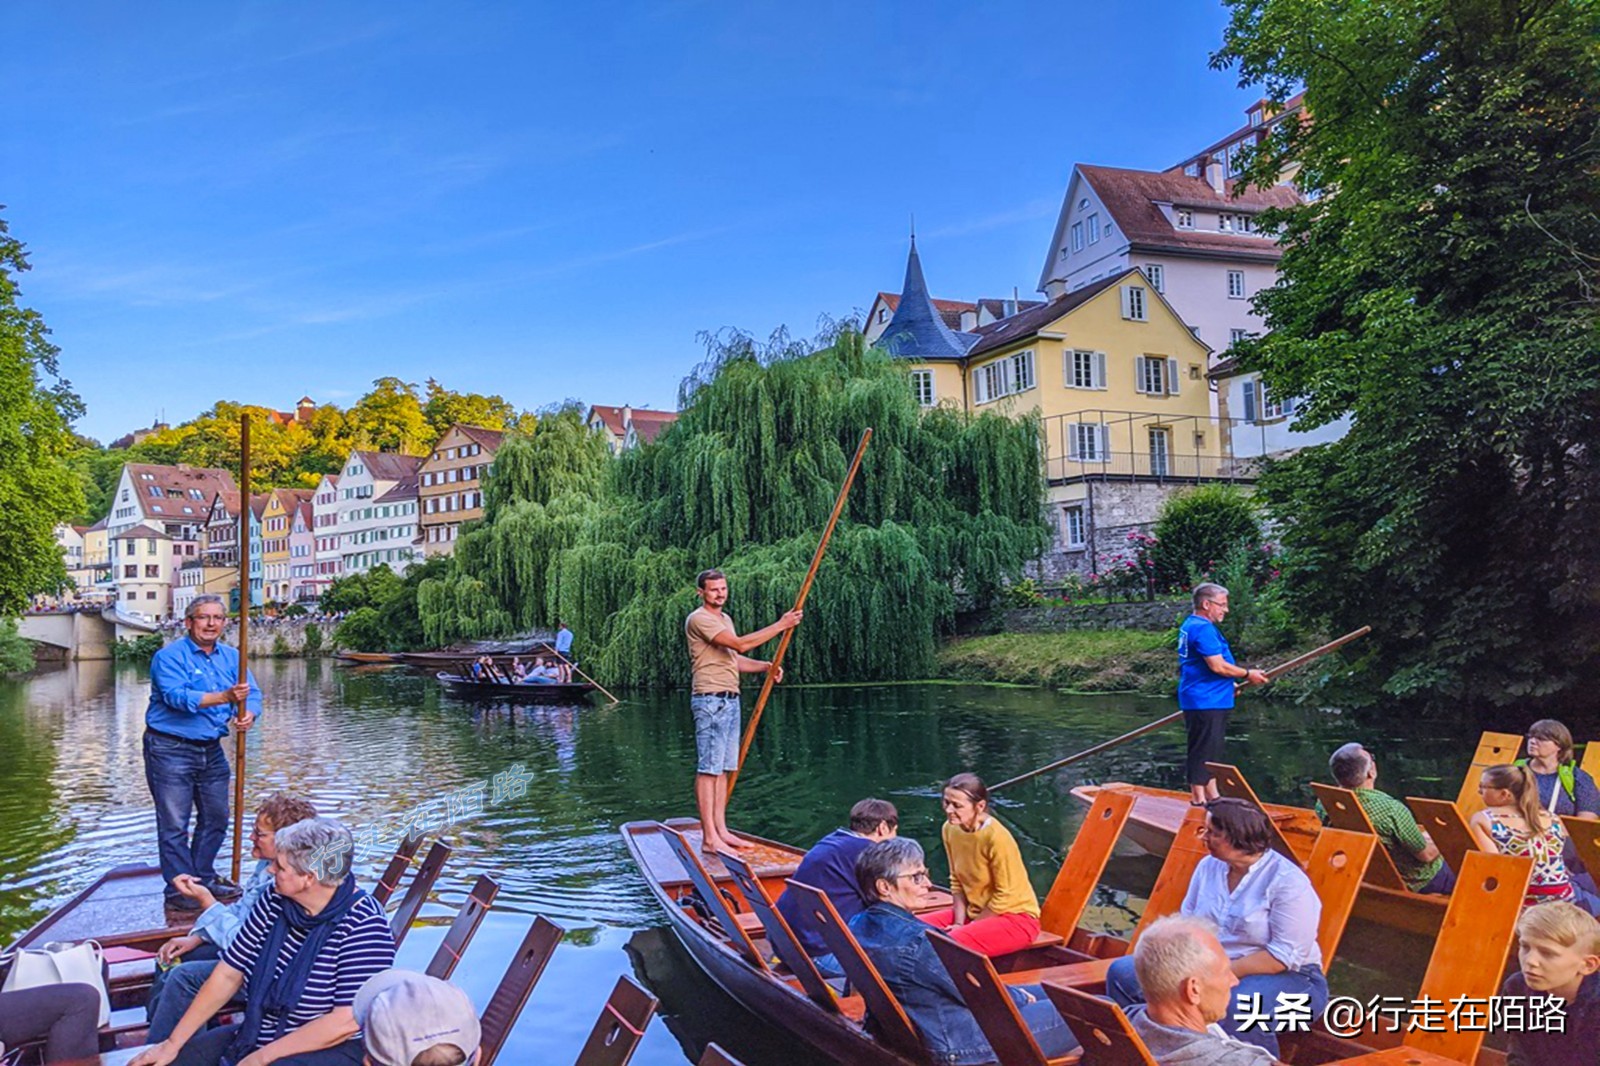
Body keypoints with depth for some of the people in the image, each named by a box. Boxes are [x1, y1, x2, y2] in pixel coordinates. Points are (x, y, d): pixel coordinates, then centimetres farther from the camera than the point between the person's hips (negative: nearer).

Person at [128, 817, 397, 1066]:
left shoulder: (362, 924, -21)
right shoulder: (276, 899, -1)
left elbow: (347, 1021, -23)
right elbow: (229, 975, 5)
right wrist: (173, 1044, 3)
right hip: (258, 1034, 7)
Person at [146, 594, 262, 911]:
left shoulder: (231, 657, 9)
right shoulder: (170, 656, -11)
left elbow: (252, 692, 0)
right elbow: (176, 696, -26)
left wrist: (248, 714, -23)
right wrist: (225, 697, -37)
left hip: (211, 750, 7)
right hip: (170, 749, -7)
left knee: (216, 818, 14)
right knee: (174, 824, -2)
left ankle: (203, 878, 29)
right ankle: (179, 889, 7)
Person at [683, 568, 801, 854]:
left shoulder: (724, 619, 20)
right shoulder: (699, 619, -12)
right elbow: (740, 645, -22)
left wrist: (766, 667, 8)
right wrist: (780, 625, -19)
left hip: (730, 700, 10)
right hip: (710, 700, -9)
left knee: (723, 768, 10)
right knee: (708, 769, -8)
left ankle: (720, 830, 15)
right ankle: (709, 838, -7)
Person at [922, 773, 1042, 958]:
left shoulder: (997, 837, -25)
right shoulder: (950, 829, -4)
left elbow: (1005, 896, -18)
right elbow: (957, 882, 5)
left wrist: (966, 927, -13)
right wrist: (959, 923, -7)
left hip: (1015, 917, -7)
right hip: (974, 913, 7)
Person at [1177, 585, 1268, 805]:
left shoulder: (1190, 625, 17)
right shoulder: (1203, 628, -18)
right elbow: (1218, 666, -22)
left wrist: (1227, 685, 24)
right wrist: (1248, 674, -8)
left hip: (1207, 701, 11)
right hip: (1205, 702, -11)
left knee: (1211, 750, 16)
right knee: (1204, 750, -6)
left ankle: (1211, 796, 23)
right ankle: (1198, 798, -2)